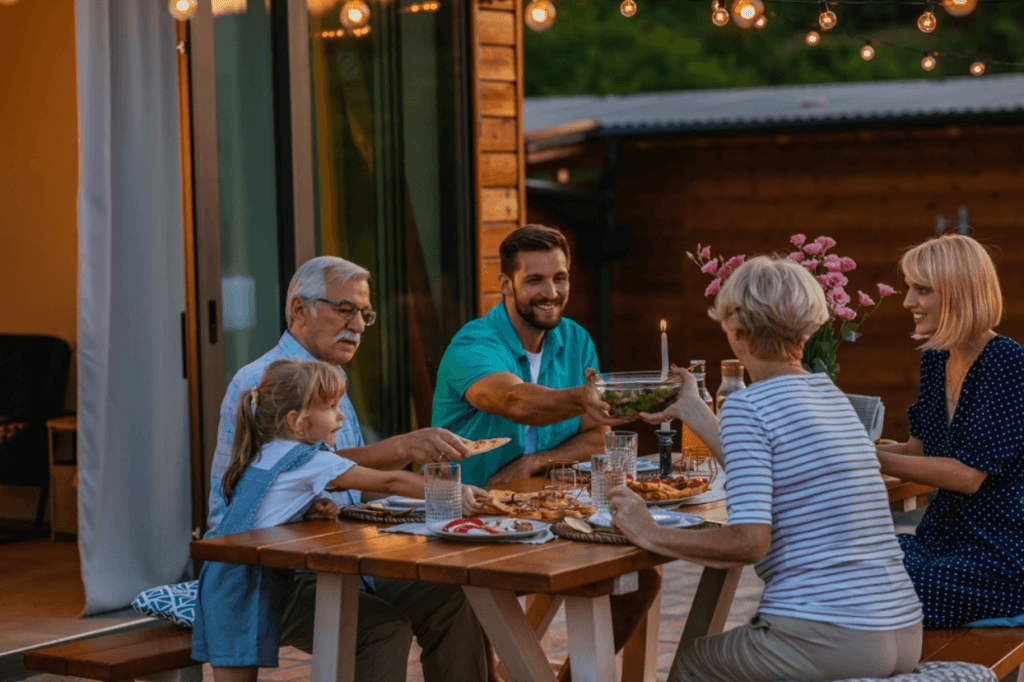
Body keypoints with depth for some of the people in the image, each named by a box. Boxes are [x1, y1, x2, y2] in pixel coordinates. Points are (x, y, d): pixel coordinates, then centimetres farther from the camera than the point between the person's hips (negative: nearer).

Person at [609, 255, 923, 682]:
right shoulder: (829, 393, 14)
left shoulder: (748, 406, -11)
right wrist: (690, 409, 42)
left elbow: (749, 541, -19)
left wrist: (651, 535, -6)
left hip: (827, 640, -8)